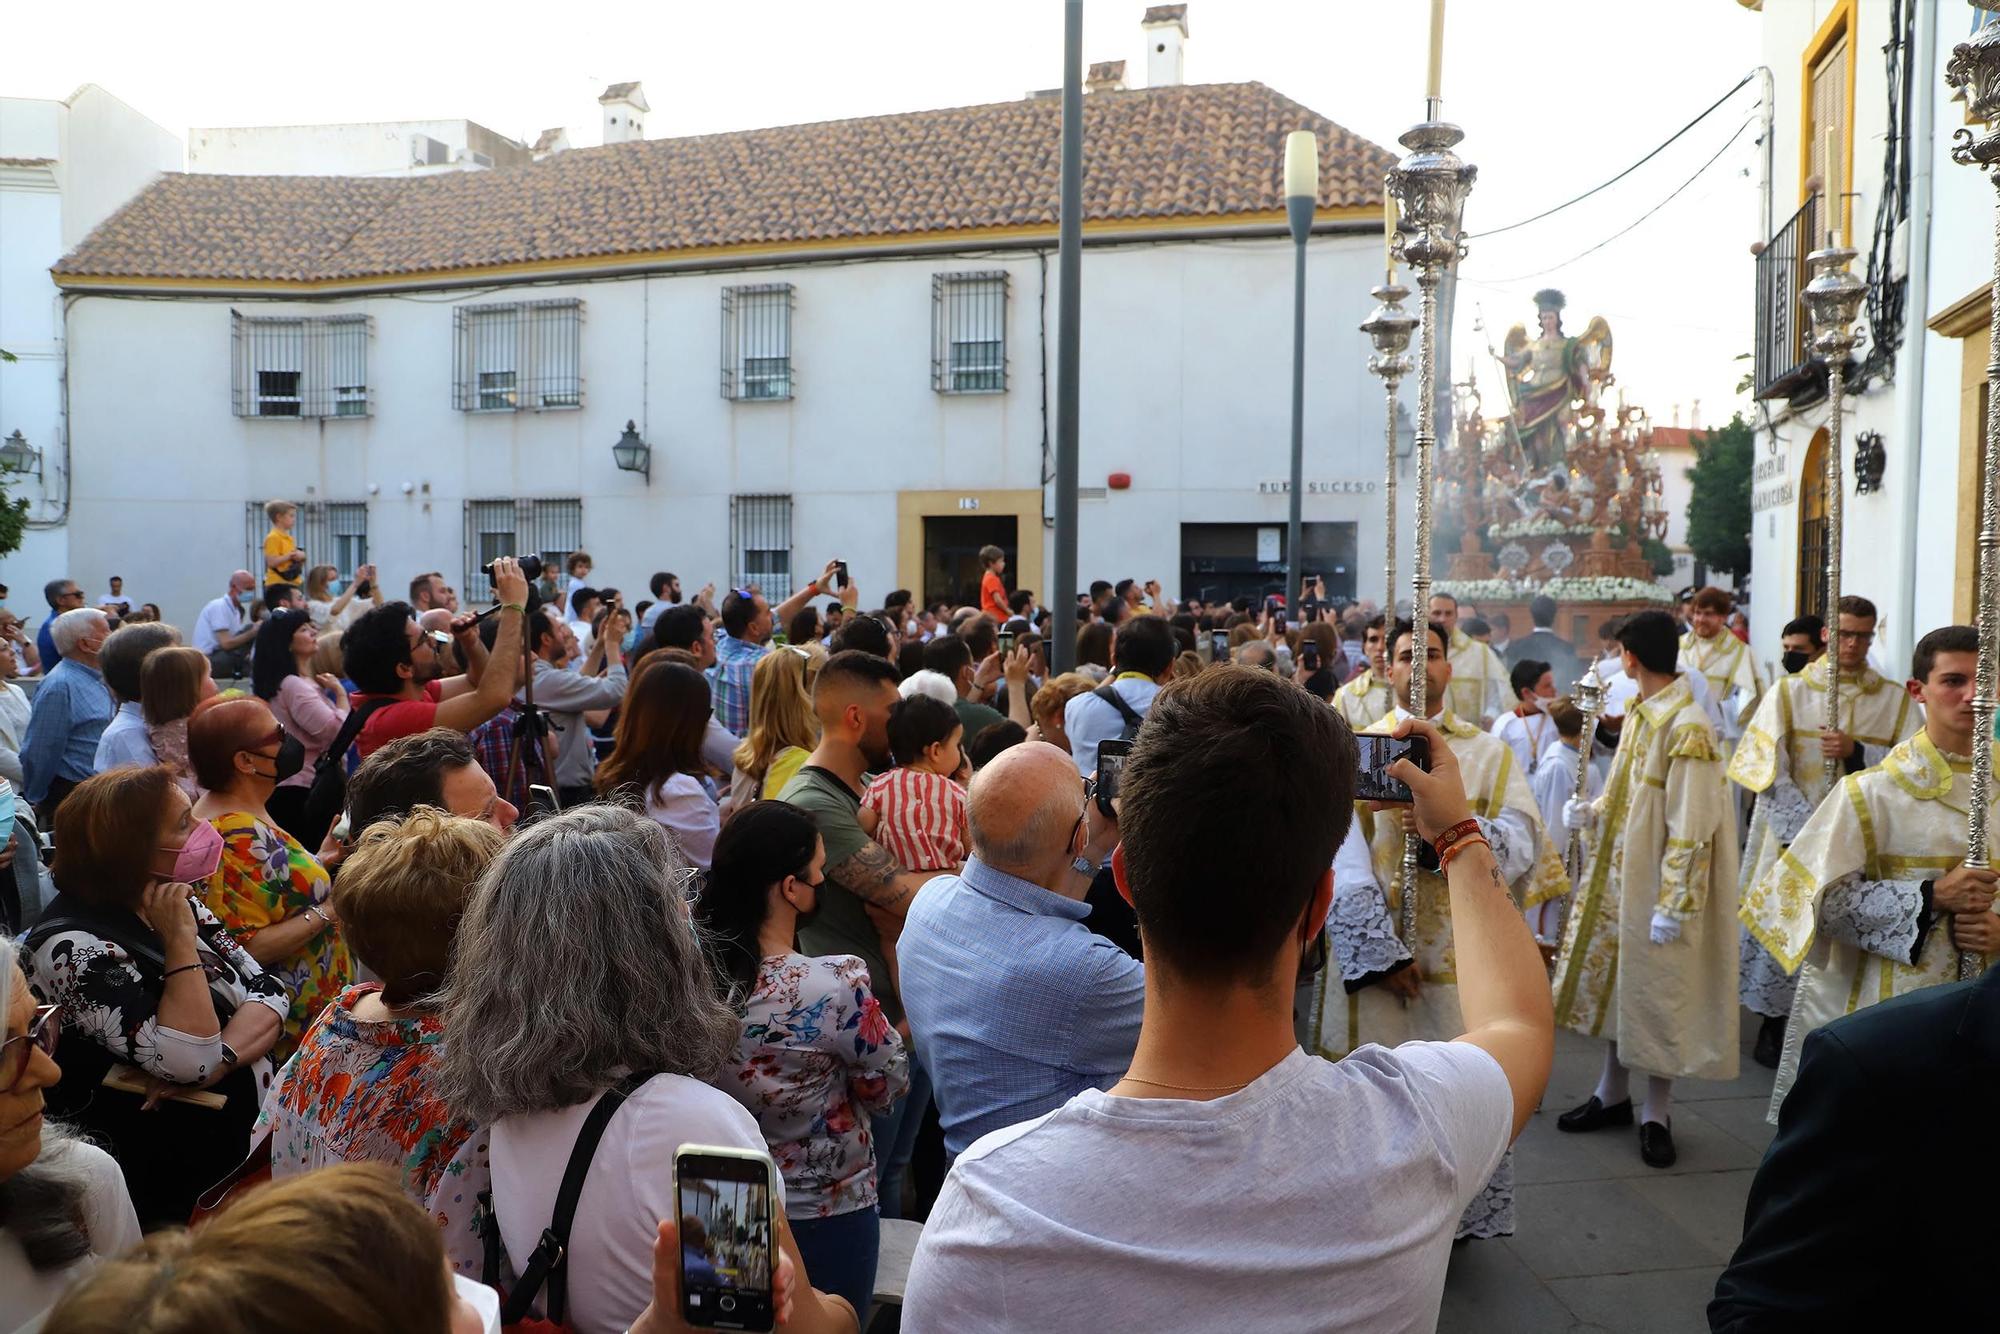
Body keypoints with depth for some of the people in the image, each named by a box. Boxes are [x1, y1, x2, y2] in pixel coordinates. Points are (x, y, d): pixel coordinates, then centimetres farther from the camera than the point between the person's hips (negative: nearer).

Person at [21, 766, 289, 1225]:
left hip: (251, 1123, 7)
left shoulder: (176, 903, 4)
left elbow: (269, 994, 0)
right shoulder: (72, 947, -19)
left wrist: (218, 1060, -18)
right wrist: (180, 940, -22)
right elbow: (190, 1061, -26)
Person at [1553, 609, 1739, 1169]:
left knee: (1658, 995, 4)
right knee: (1618, 984, 16)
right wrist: (1592, 812, -1)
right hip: (1621, 875, 8)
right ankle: (1613, 1095, 30)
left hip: (1658, 884, -8)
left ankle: (1655, 1115, 19)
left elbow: (1691, 826, -21)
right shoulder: (1641, 715, 5)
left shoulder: (1687, 728, -21)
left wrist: (1672, 904, -21)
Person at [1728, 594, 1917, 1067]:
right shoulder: (1789, 691, 3)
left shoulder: (1897, 701, 9)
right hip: (1793, 840, -1)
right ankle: (1774, 1025, 16)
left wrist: (1856, 752, -16)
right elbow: (1767, 767, -6)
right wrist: (1810, 830, -14)